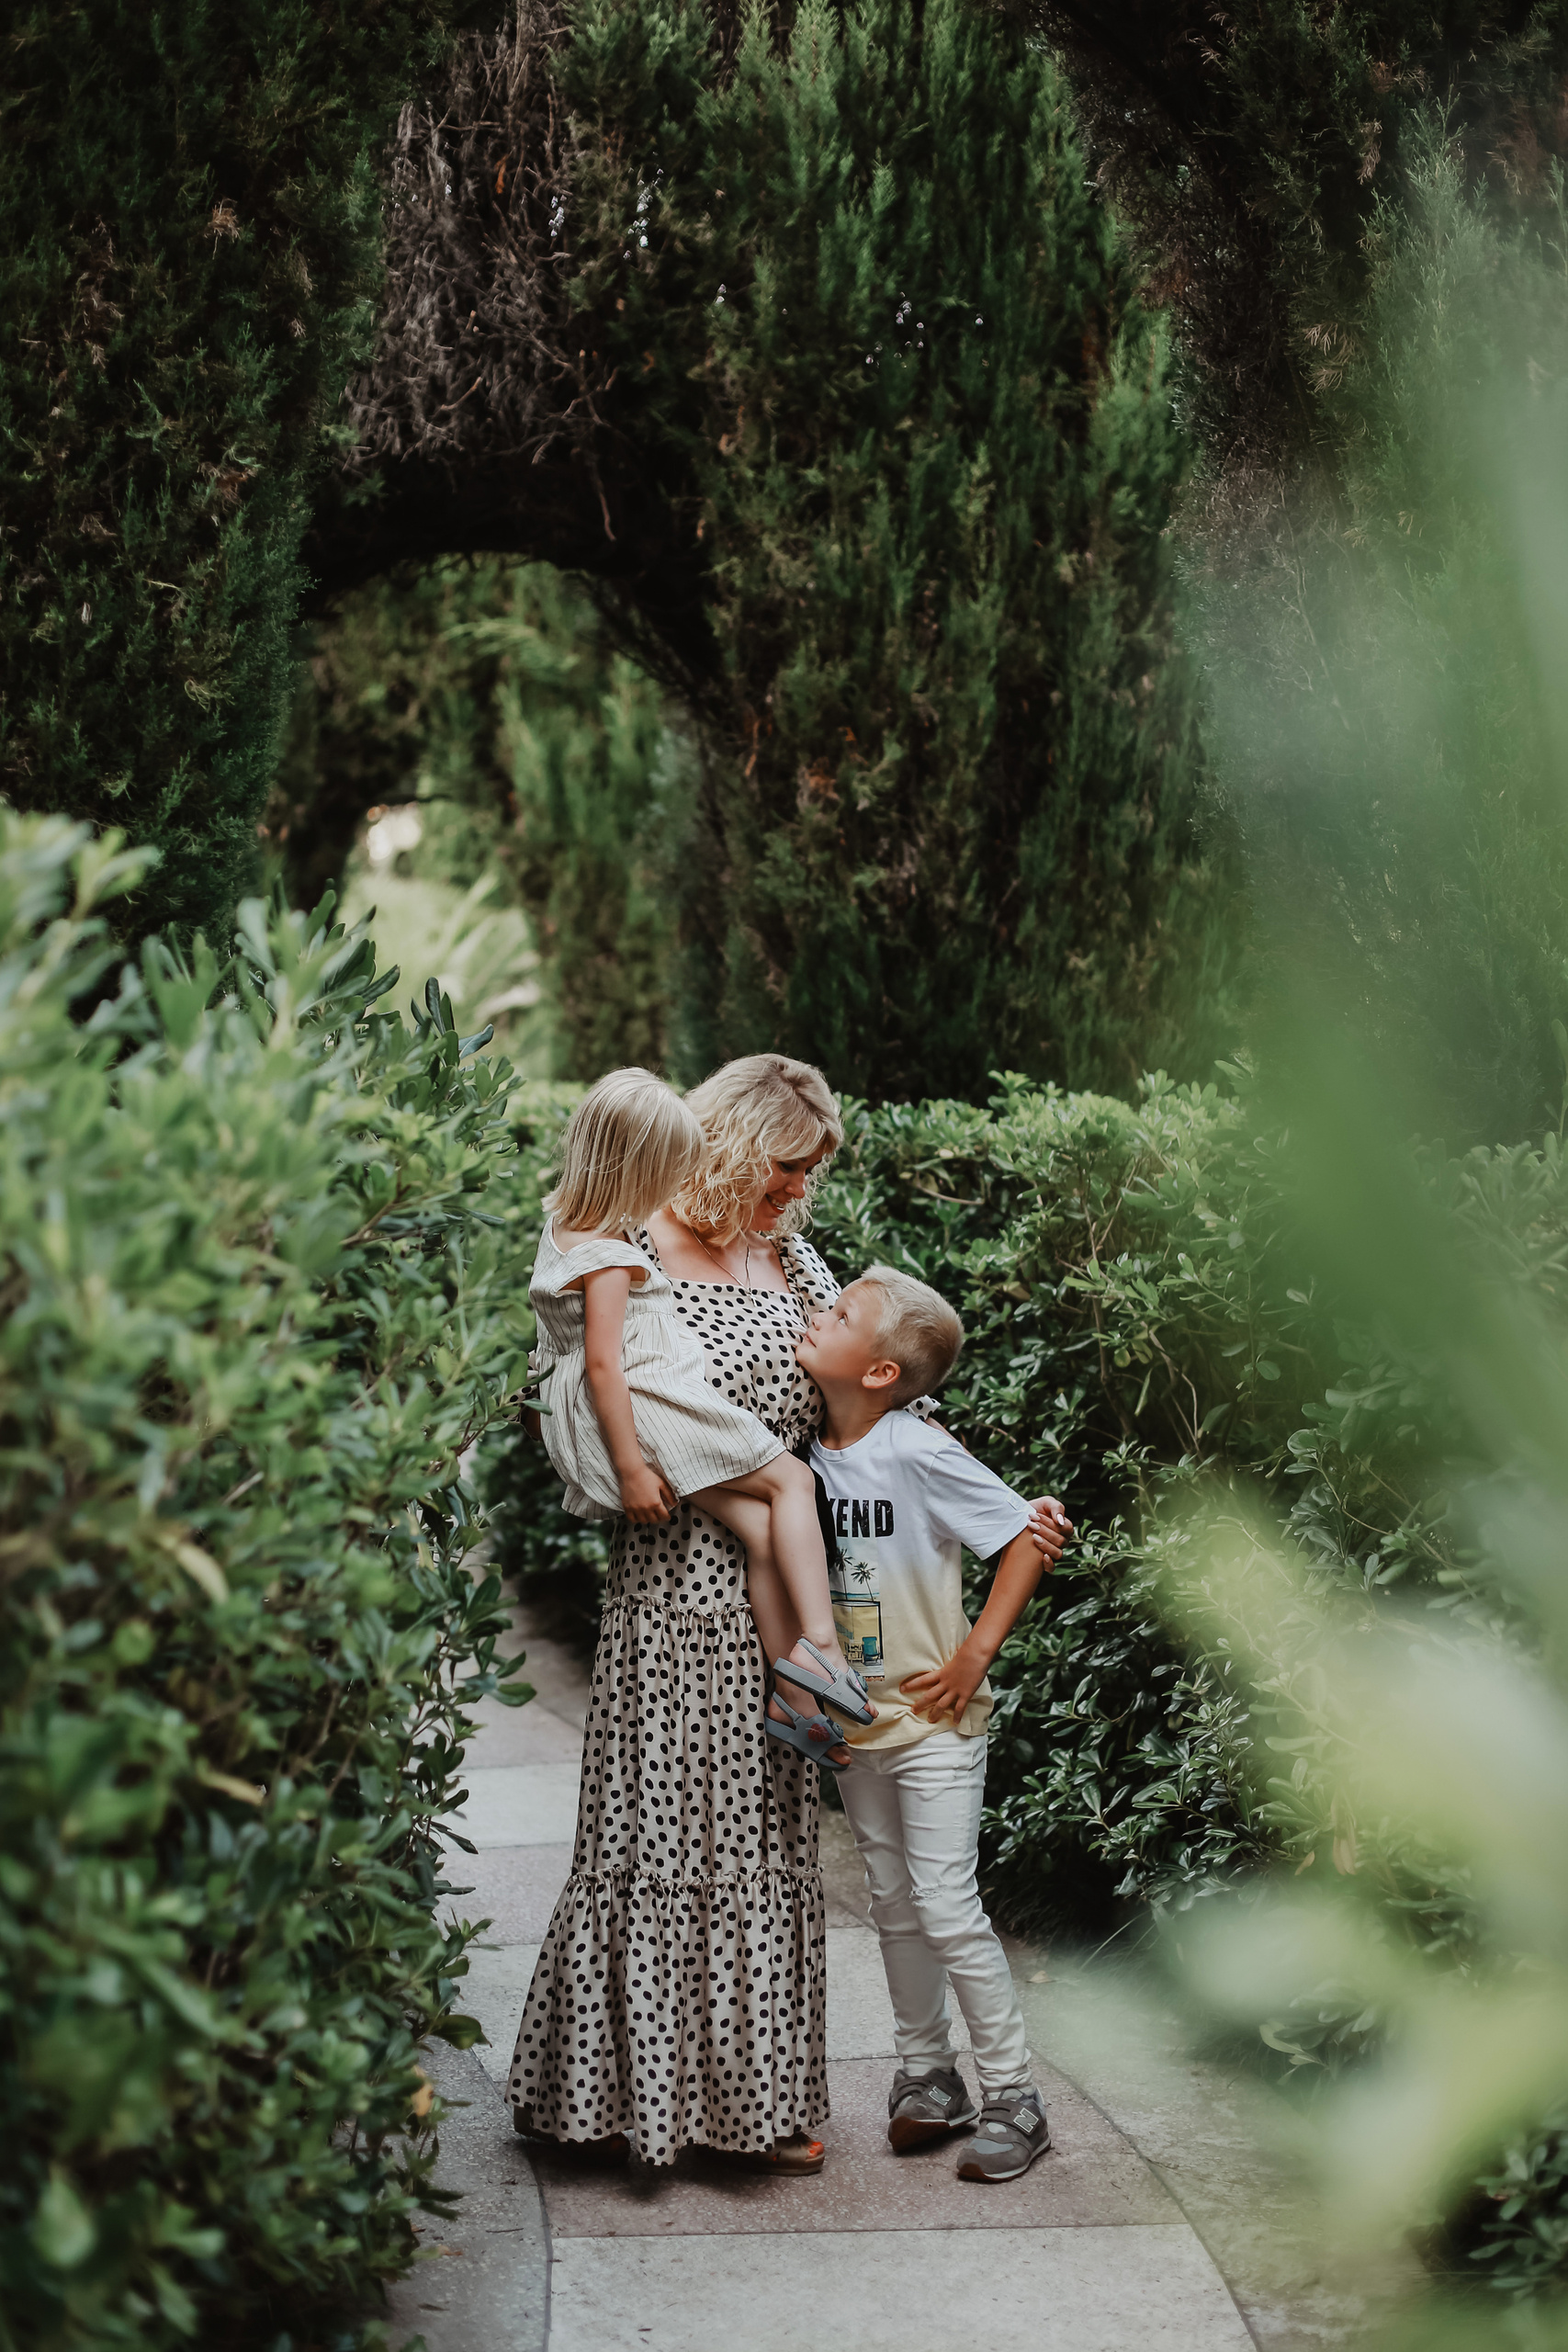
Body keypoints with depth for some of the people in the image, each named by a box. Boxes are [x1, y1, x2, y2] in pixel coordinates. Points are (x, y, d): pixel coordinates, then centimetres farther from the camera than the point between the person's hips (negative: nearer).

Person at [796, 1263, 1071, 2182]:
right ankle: (928, 2077, 28)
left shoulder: (919, 1452, -18)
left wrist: (977, 1652, -17)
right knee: (896, 1909, 15)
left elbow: (1027, 1537, -16)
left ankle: (1014, 2099, 7)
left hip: (934, 1725, -6)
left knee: (949, 1912, -5)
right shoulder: (810, 1452, 0)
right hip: (854, 1722, 6)